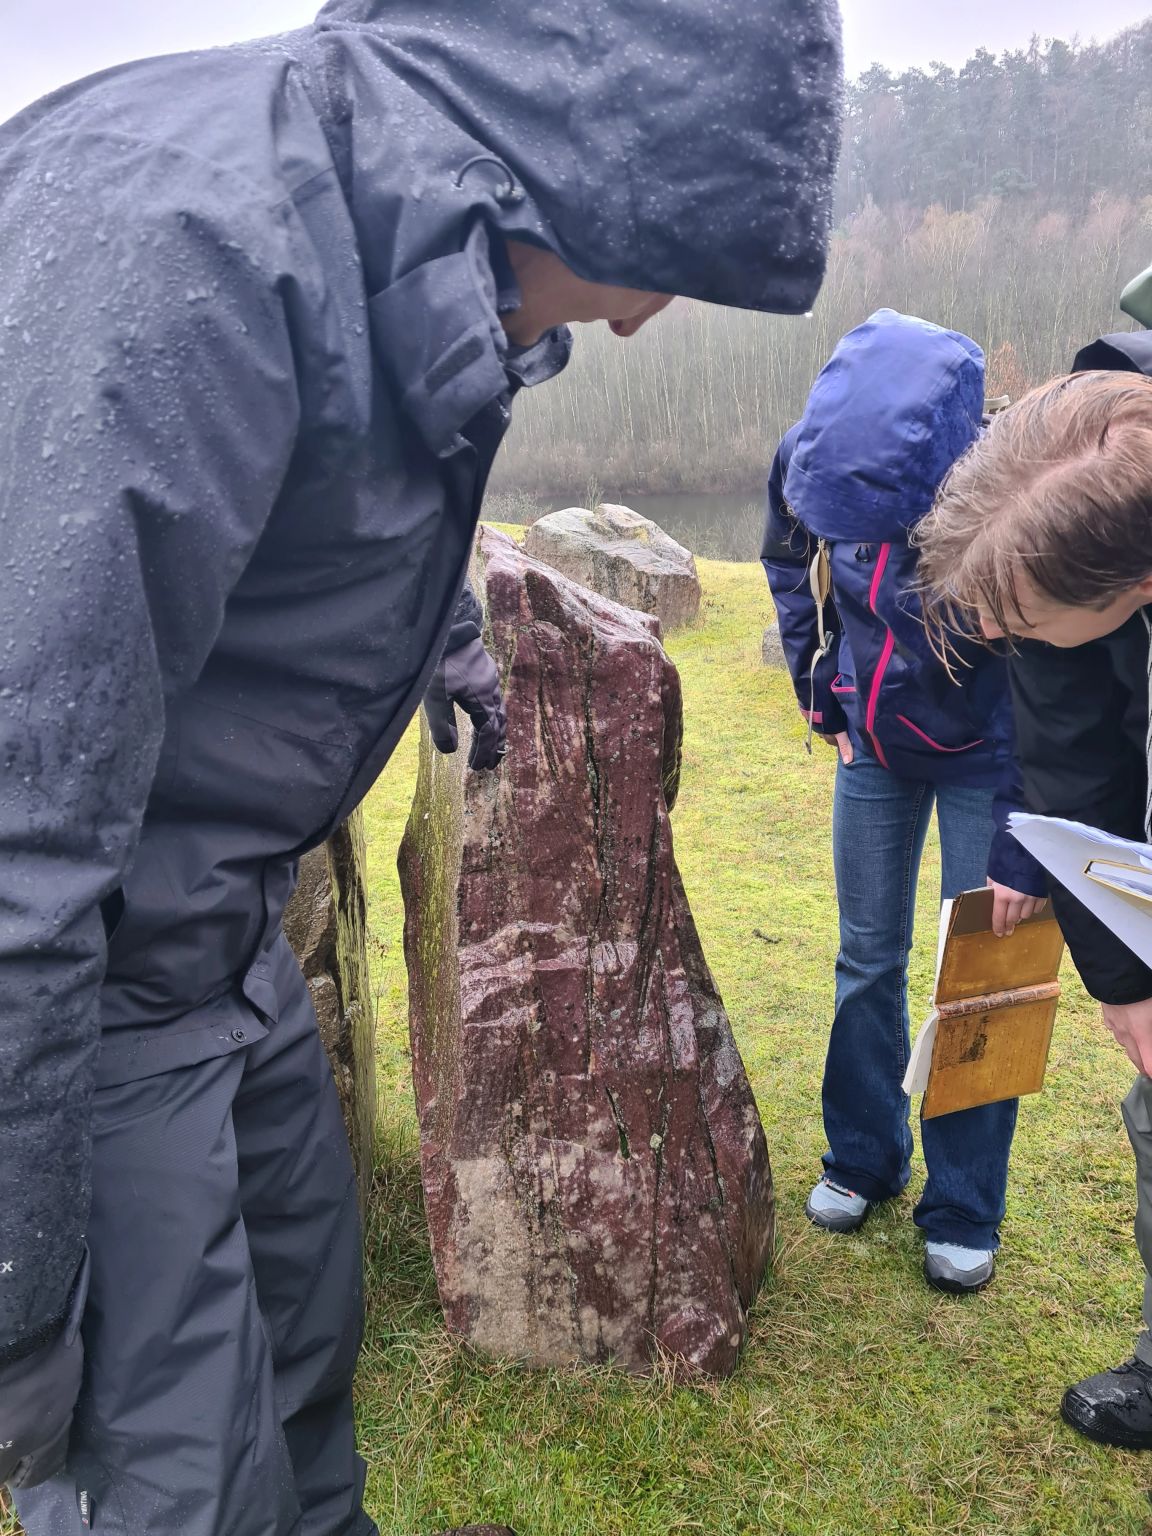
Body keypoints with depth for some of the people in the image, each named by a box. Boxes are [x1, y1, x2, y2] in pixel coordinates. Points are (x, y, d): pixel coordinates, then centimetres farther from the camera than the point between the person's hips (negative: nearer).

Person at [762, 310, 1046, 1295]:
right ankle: (863, 1160, 31)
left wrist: (1022, 853, -21)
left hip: (984, 757, -3)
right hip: (874, 741, 4)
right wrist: (822, 696, 4)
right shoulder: (810, 462, -20)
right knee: (867, 962, 11)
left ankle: (964, 1213, 19)